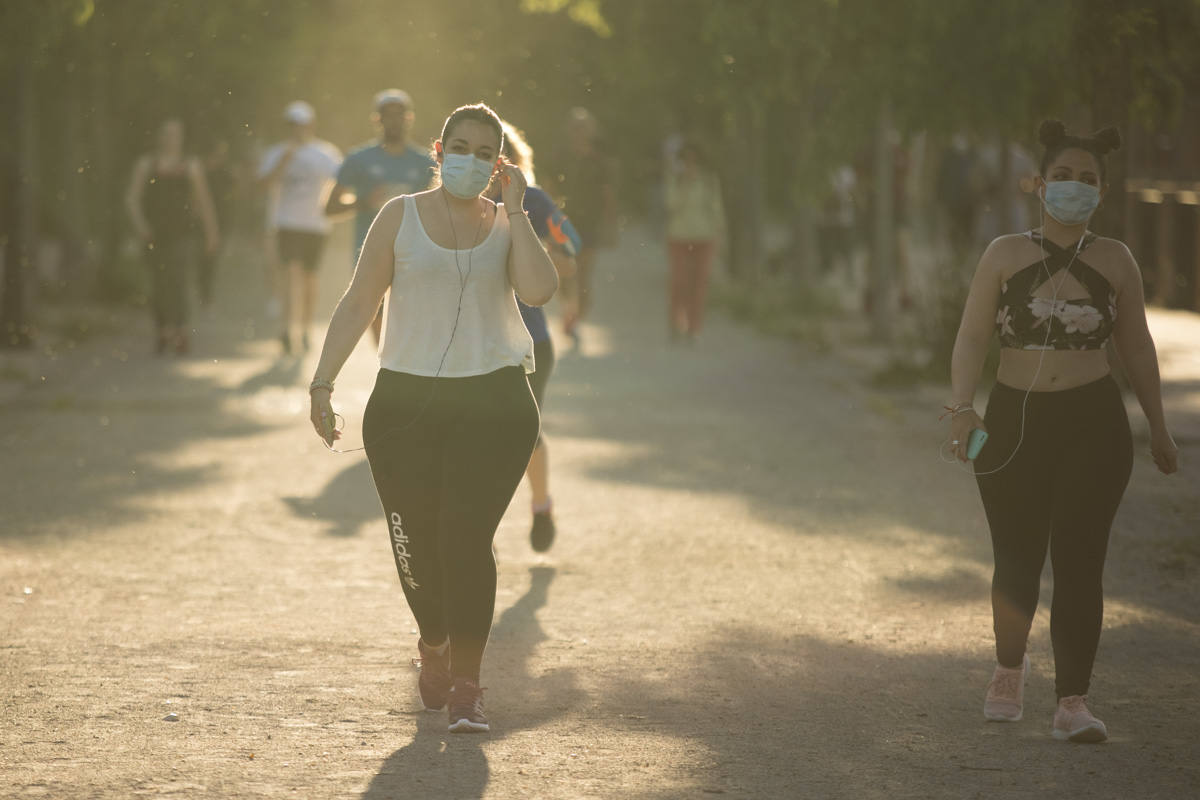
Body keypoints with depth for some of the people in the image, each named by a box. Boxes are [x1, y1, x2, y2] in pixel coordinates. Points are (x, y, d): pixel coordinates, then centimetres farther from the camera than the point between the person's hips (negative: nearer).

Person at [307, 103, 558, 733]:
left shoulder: (506, 225, 9)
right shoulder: (402, 217, 7)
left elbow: (538, 290, -11)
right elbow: (358, 304, 7)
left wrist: (514, 212, -6)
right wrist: (323, 382, -1)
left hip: (494, 402, -1)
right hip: (406, 400, 1)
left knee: (466, 540, -12)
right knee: (415, 545, 0)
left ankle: (465, 684, -4)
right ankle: (434, 643, 31)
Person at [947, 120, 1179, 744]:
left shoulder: (1114, 261, 6)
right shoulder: (1005, 255, 2)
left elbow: (1137, 348, 14)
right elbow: (972, 336, -3)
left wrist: (1158, 429, 16)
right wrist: (962, 406, -18)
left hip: (1094, 423, 0)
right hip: (1014, 422, 0)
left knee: (1079, 562, -6)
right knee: (1017, 559, 5)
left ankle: (1072, 703, -2)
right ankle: (1009, 668, 33)